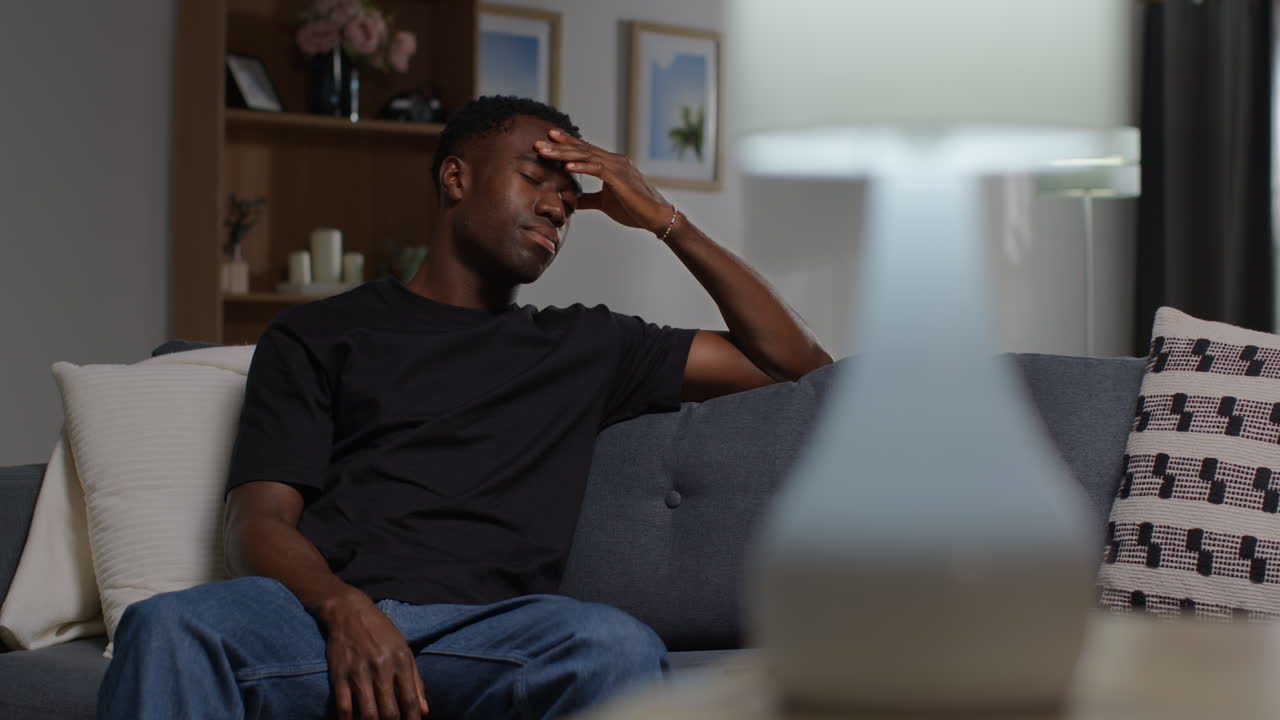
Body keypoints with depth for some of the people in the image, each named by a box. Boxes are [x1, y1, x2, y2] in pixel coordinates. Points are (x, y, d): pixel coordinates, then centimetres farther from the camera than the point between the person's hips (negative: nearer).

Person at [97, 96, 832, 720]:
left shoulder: (586, 347, 28)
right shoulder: (316, 335, 21)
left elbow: (799, 362, 29)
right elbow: (259, 525, 8)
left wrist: (663, 219, 24)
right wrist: (345, 609, -16)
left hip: (488, 632, 1)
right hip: (324, 614, -1)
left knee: (620, 647, -36)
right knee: (167, 626, -36)